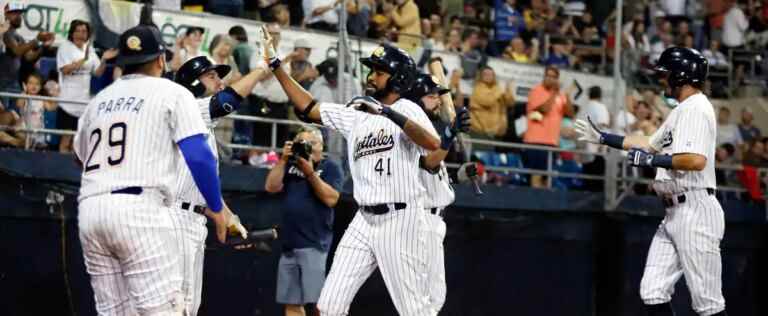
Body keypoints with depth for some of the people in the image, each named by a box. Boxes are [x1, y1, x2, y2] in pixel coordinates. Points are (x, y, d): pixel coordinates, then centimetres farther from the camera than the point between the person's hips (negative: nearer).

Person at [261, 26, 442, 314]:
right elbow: (308, 108, 16)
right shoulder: (356, 114, 13)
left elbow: (433, 144, -24)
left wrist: (389, 113, -30)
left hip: (400, 220, -6)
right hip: (364, 221, 6)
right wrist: (275, 65, 13)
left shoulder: (407, 109, -5)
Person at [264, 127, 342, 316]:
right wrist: (283, 159, -5)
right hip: (289, 244, 6)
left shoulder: (330, 167, 2)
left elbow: (331, 199, -11)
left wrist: (310, 173, -17)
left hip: (315, 244, -6)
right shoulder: (290, 165, 16)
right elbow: (271, 187, 3)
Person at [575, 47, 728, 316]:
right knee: (653, 292, 5)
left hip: (695, 212, -10)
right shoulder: (680, 111, 21)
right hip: (674, 213, 10)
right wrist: (603, 138, 33)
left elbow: (696, 160, -24)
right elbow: (650, 144, 33)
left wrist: (651, 160, -14)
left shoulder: (697, 109, -11)